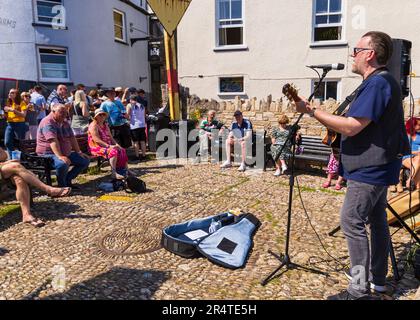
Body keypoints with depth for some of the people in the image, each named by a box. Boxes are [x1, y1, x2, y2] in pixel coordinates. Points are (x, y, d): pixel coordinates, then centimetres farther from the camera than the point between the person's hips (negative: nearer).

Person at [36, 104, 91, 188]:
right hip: (49, 154, -9)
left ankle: (67, 180, 5)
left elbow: (72, 138, 12)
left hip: (66, 153, 9)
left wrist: (79, 152, 2)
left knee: (85, 160, 2)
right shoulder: (48, 122, -16)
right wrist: (60, 156, -39)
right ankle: (62, 184, -10)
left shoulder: (65, 123, 13)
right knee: (63, 164, -39)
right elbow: (53, 141, -28)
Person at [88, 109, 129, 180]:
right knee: (113, 151, -32)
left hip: (107, 146, 9)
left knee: (122, 150, -7)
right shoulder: (93, 125, -9)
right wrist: (109, 146, -26)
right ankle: (114, 173, -36)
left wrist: (116, 144, -3)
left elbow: (110, 137, 17)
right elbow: (96, 140, -20)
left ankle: (126, 170, -4)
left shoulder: (105, 125, 18)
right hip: (97, 147, -8)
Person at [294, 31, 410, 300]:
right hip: (378, 167, 11)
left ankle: (360, 289, 2)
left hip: (369, 170, -11)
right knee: (377, 220, 16)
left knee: (352, 222, -7)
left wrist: (312, 111, -20)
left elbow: (351, 127, -25)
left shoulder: (377, 83, -18)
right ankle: (378, 279, 30)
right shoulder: (382, 81, 16)